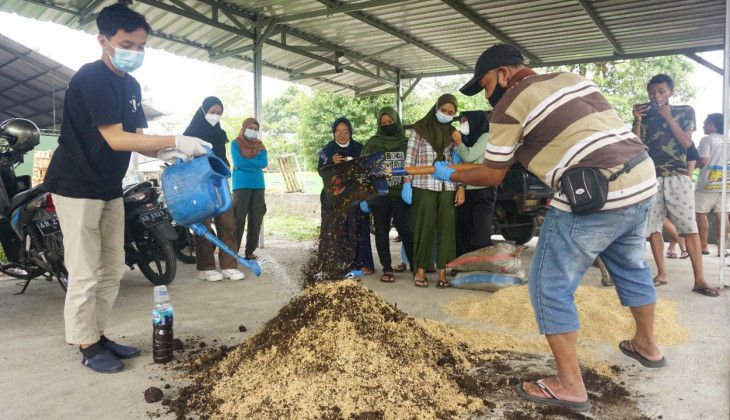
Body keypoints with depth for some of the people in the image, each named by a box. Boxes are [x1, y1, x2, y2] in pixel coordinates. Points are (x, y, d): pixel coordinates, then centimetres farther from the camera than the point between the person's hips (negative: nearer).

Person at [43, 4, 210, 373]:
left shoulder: (131, 85, 11)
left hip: (110, 188, 9)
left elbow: (135, 138, 8)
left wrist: (167, 153, -12)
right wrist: (176, 141, -28)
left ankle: (99, 335, 25)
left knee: (112, 269, 13)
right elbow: (115, 139, -25)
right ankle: (87, 347, 10)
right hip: (77, 186, -9)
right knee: (85, 273, -3)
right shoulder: (92, 77, -17)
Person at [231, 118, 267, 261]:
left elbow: (264, 162, 0)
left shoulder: (260, 145, 17)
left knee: (256, 219, 2)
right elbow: (238, 162, -9)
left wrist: (246, 161, -4)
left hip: (258, 185, 4)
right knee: (238, 218, -8)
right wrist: (255, 163, -2)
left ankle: (250, 251, 10)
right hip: (241, 185, -4)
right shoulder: (236, 144, 7)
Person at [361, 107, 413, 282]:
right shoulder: (372, 144, 6)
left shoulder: (406, 142, 8)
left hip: (401, 195, 0)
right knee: (381, 233, 4)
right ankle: (387, 269, 13)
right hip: (379, 195, 1)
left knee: (406, 231, -8)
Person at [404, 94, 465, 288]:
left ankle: (442, 272, 7)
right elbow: (410, 157, 2)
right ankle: (420, 270, 9)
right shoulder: (420, 128, 6)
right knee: (424, 227, -1)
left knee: (446, 228, 1)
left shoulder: (452, 133, 15)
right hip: (423, 186, -3)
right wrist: (406, 183, -6)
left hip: (448, 187, 3)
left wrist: (461, 188, 3)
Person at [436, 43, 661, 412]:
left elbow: (491, 176, 2)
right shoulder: (571, 78, 18)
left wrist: (449, 175, 17)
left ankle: (570, 385, 8)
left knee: (550, 287, 3)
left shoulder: (509, 105, -4)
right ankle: (647, 345, 47)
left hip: (593, 198, -9)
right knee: (630, 268, 28)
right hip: (643, 178, 9)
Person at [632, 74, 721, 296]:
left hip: (677, 176, -2)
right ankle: (662, 274, 12)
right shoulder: (644, 115, 12)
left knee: (689, 226, -9)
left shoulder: (685, 111, 10)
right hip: (650, 176, 2)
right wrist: (638, 120, -6)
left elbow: (686, 142, -2)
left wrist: (668, 118, -7)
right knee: (652, 227, 1)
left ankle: (699, 280, -9)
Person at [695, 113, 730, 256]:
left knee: (701, 214, 4)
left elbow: (703, 161, -13)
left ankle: (704, 246, 5)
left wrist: (693, 164, 6)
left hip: (707, 184, -5)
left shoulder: (707, 139, -6)